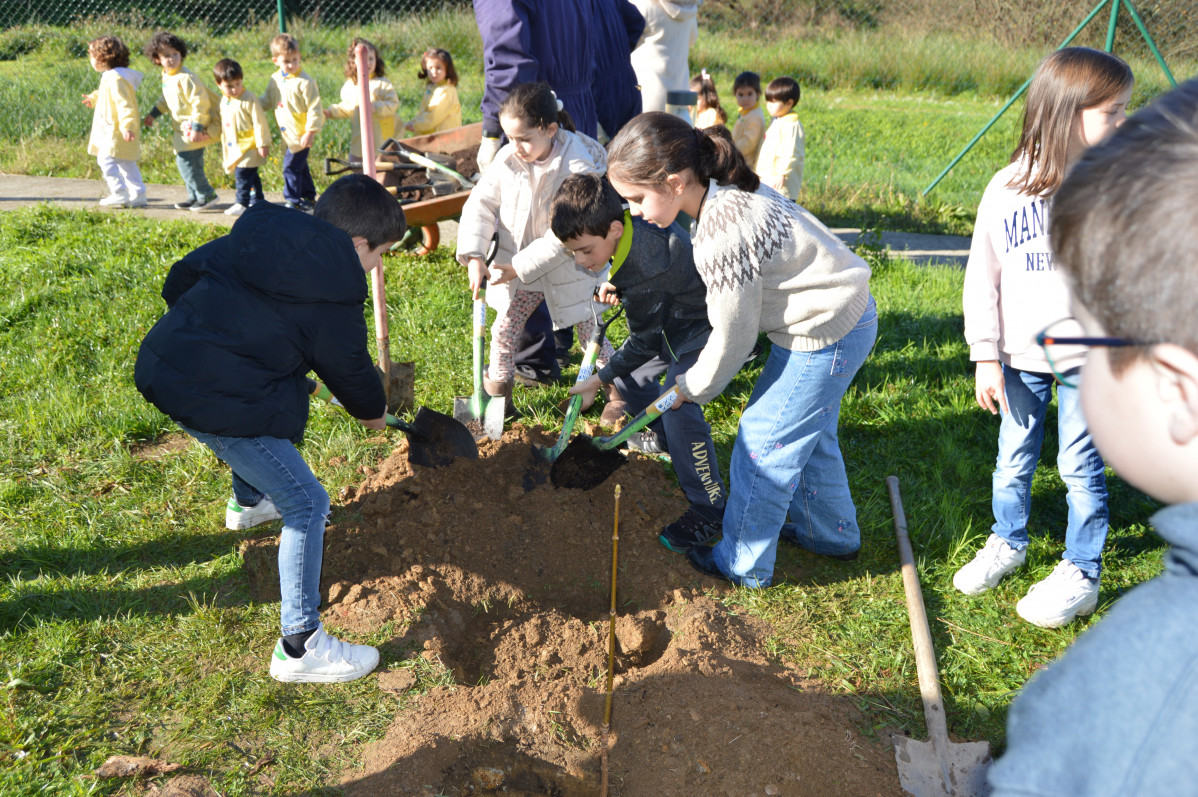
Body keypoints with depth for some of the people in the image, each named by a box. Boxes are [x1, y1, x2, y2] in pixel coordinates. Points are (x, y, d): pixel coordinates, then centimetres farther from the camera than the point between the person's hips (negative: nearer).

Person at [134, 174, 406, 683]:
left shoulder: (252, 236, 10)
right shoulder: (333, 292, -11)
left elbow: (180, 277, 17)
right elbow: (348, 366, 1)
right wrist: (373, 411, 22)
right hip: (220, 403, -9)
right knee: (307, 504, -1)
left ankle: (248, 503, 70)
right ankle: (300, 647, 2)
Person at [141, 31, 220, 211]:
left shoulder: (185, 77, -19)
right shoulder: (166, 77, 10)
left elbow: (200, 103, -22)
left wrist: (197, 128, -24)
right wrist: (153, 114, 29)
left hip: (194, 126, -10)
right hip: (183, 129, 10)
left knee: (186, 160, -12)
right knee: (184, 161, 13)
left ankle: (205, 194, -1)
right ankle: (194, 197, 23)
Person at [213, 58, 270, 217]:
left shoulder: (249, 99, -14)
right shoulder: (223, 101, 8)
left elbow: (259, 122, -14)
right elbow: (221, 121, 22)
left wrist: (262, 143, -14)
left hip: (248, 147, -8)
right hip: (234, 147, 8)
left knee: (243, 174, -8)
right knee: (251, 175, 15)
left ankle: (241, 203, 0)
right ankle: (257, 201, 24)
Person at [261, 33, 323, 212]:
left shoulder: (304, 82, -15)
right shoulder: (275, 79, 7)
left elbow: (314, 108, -15)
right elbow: (267, 100, 19)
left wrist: (310, 132, -18)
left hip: (301, 135, -8)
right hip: (288, 135, 8)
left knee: (291, 166, -6)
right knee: (300, 166, 17)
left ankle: (293, 201, 5)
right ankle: (308, 198, 30)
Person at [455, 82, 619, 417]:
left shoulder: (579, 168, -24)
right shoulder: (507, 158, -9)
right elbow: (480, 204, -4)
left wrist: (521, 266, -24)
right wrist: (474, 256, -17)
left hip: (566, 270, -4)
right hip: (515, 268, 4)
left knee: (591, 333, 7)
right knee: (504, 330, 8)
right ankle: (495, 390, 28)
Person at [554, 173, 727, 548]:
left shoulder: (645, 275, -37)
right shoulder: (628, 220, -12)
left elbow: (644, 344, -23)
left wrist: (596, 381, -13)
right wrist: (617, 285, -4)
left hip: (706, 329, -10)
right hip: (674, 319, 10)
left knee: (679, 406, -22)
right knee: (627, 377, 14)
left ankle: (709, 510, -10)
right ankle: (664, 436, 40)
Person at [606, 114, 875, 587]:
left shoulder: (723, 236, -29)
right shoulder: (728, 193, 0)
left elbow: (733, 338, -18)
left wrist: (689, 389, -1)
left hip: (824, 337, -10)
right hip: (848, 316, 10)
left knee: (763, 442, 3)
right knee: (806, 432, 24)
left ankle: (742, 564, 20)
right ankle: (831, 534, 44)